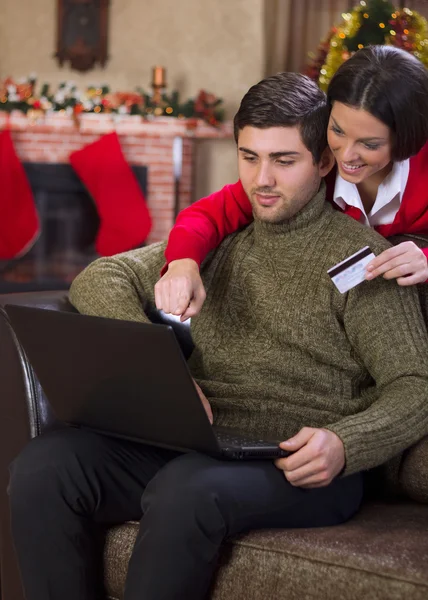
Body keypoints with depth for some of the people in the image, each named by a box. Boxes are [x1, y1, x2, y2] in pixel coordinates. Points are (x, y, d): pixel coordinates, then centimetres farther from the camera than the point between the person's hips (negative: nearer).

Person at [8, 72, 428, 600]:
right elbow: (100, 280, 11)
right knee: (43, 466, -20)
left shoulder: (357, 255, 2)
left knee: (186, 490, -38)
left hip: (302, 471, -5)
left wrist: (343, 443, -24)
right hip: (192, 448, 5)